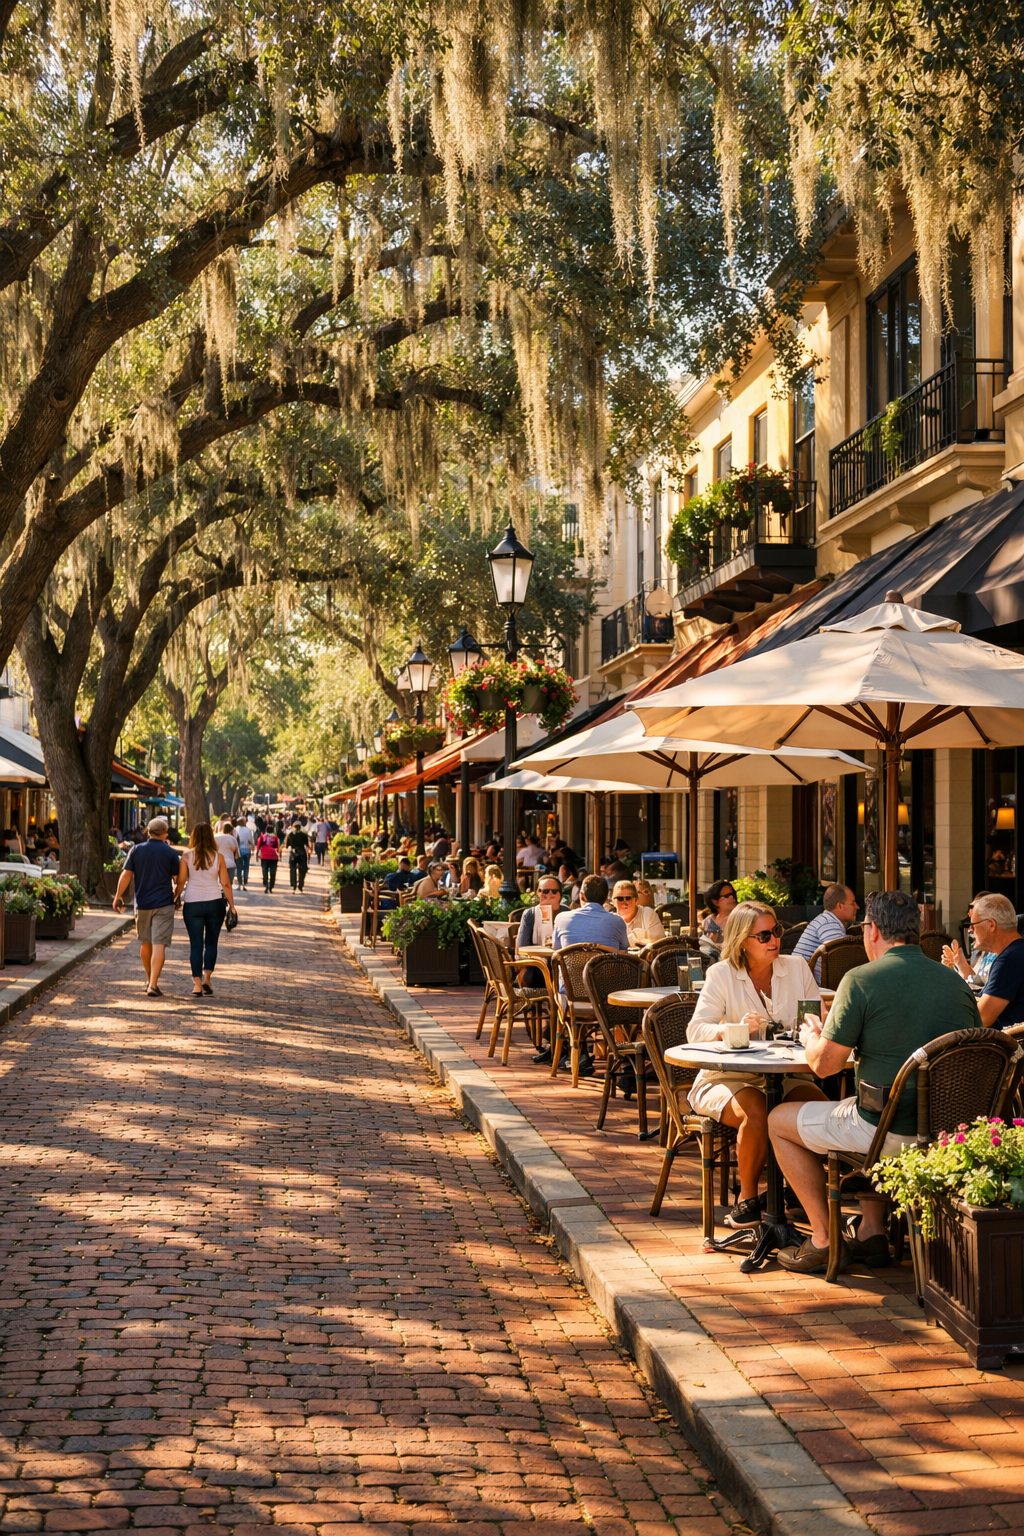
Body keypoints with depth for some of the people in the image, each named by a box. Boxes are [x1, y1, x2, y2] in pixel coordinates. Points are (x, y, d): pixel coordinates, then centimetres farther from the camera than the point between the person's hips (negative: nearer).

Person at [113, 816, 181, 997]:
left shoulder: (136, 850, 1)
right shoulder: (170, 853, -4)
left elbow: (126, 875, -2)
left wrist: (118, 896, 6)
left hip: (142, 904, 3)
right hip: (163, 904, -3)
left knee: (145, 943, 18)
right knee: (159, 945, -6)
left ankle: (150, 980, 33)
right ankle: (153, 985, -14)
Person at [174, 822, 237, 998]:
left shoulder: (187, 856, -4)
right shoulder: (218, 856, -2)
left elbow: (181, 882, -4)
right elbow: (226, 884, -2)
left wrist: (176, 899, 11)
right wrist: (231, 904, 7)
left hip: (192, 904, 0)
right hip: (215, 903, 1)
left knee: (195, 944, 5)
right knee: (211, 943, 12)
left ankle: (197, 983, 1)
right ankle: (206, 978, 0)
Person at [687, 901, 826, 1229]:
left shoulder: (797, 968, 9)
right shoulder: (722, 974, -2)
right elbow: (696, 1030, -11)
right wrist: (733, 1030, -30)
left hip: (782, 1078, 3)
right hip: (726, 1079, -3)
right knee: (755, 1111, -35)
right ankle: (747, 1197, -12)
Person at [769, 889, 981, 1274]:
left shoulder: (862, 980, -13)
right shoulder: (955, 981, 6)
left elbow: (824, 1064, -11)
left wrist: (812, 1037, 14)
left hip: (892, 1132, -7)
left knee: (780, 1121, 16)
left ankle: (823, 1240, 15)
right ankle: (872, 1232, 31)